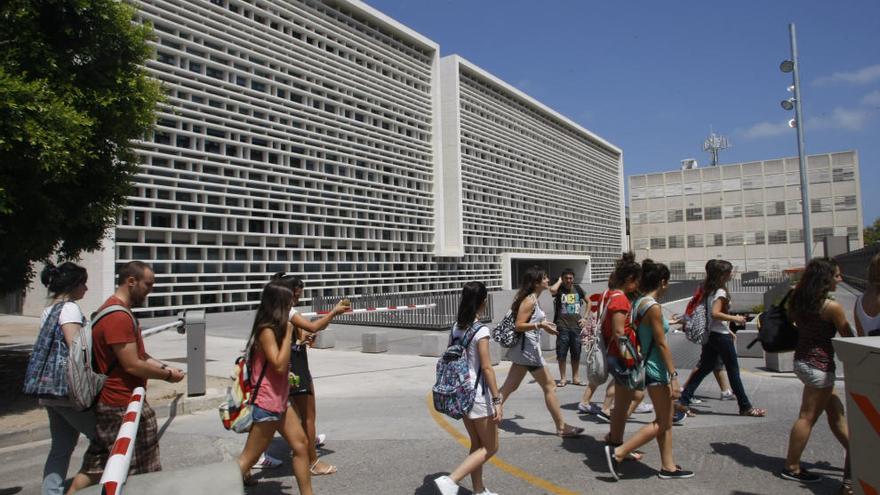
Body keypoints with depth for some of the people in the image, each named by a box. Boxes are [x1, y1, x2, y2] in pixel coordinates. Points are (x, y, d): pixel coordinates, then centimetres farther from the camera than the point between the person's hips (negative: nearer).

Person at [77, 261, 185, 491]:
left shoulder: (116, 311, 14)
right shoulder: (119, 316, -21)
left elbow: (138, 353, 18)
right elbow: (132, 365, -23)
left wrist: (164, 367, 5)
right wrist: (168, 375, -10)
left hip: (109, 403, 10)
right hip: (124, 406, -10)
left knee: (99, 468, 17)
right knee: (137, 473, 2)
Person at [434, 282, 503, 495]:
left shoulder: (456, 327, 4)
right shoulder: (481, 330, -18)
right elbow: (486, 368, -19)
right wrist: (497, 400, -15)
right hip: (478, 394, -7)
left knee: (477, 444, 20)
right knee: (490, 447, 6)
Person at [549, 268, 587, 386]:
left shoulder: (577, 288, 7)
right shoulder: (559, 289, -3)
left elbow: (588, 302, 19)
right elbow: (552, 290, -29)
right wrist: (559, 281, -11)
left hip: (576, 326, 3)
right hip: (562, 327, -3)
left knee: (576, 353, 10)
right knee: (561, 353, 0)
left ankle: (575, 377, 22)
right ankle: (562, 378, 12)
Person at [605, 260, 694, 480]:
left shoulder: (639, 302, 7)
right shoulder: (653, 307, -19)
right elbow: (661, 344, -19)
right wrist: (673, 375, -15)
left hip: (650, 366, 9)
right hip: (658, 370, -9)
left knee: (666, 421, 16)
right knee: (661, 424, 0)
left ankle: (668, 466, 24)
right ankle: (618, 453, -2)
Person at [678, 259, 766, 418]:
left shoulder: (709, 290, 12)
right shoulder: (720, 292, -14)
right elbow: (715, 313, -26)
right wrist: (735, 319, -16)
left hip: (709, 334, 9)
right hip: (720, 336, -8)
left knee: (704, 369, 11)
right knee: (733, 371, 3)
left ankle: (683, 401, 8)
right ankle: (745, 407, 14)